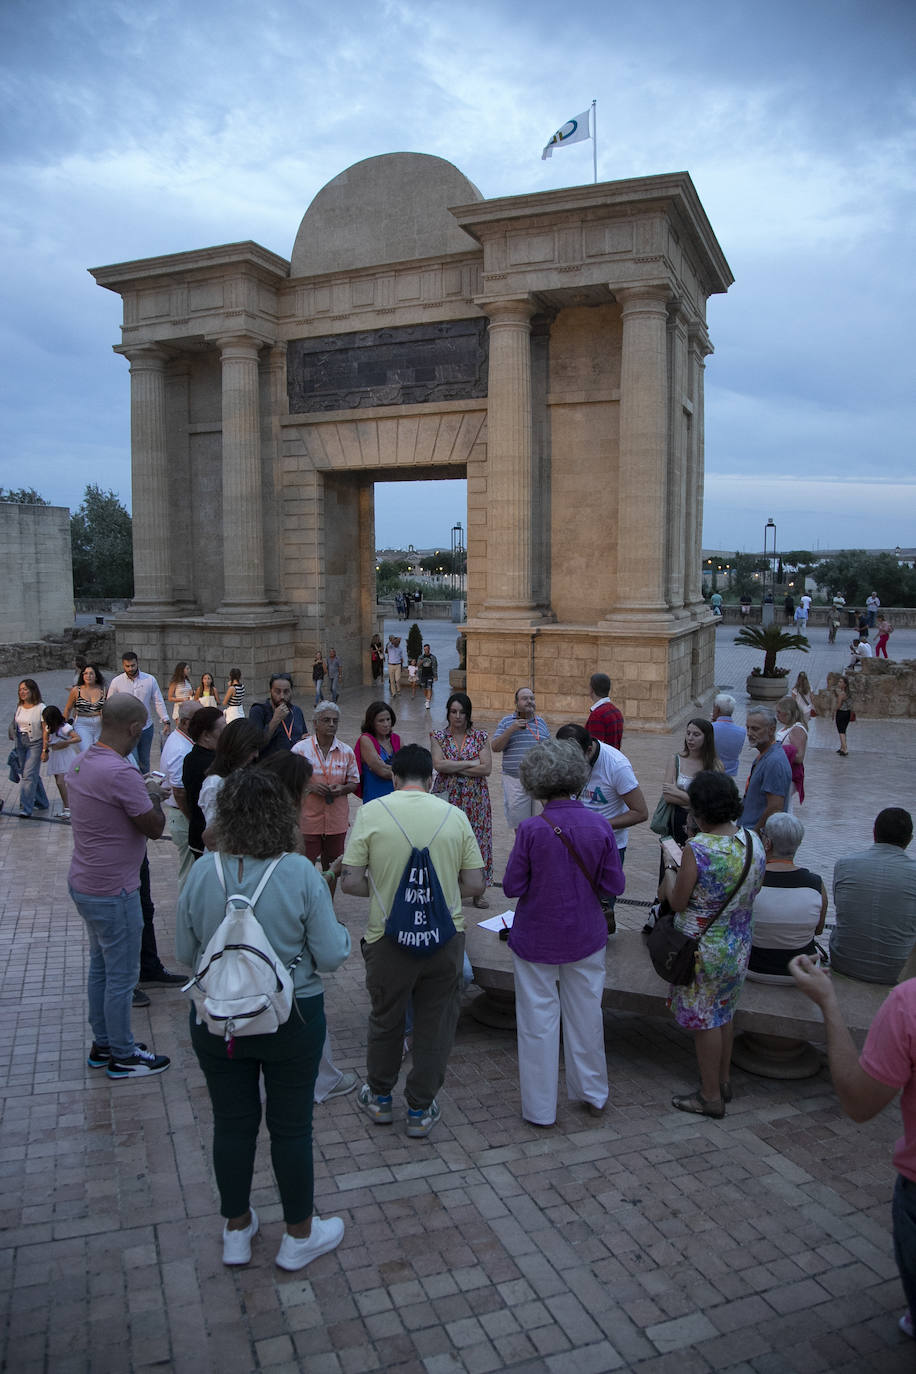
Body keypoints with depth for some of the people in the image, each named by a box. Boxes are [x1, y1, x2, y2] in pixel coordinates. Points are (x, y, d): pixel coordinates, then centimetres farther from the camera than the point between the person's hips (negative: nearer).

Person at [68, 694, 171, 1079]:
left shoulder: (82, 762, 2)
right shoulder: (120, 773, -27)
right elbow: (154, 828, -19)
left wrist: (142, 792, 7)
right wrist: (154, 796, -2)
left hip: (84, 884, 10)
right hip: (113, 892, -9)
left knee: (100, 968, 21)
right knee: (122, 976, 5)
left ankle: (102, 1045, 34)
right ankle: (122, 1056, 19)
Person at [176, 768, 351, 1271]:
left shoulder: (203, 873, -13)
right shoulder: (300, 874, -21)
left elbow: (185, 952, -1)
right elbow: (330, 956, -16)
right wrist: (340, 931, 5)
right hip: (290, 1020, -2)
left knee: (232, 1122, 19)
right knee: (291, 1126, 14)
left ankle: (236, 1230, 39)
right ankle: (299, 1235, 33)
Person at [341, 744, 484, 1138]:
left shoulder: (372, 812, -8)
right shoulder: (455, 816, -2)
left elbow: (350, 882, -9)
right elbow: (475, 885, -2)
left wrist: (383, 889, 9)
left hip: (389, 937, -1)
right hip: (446, 938, 1)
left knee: (385, 1019, 20)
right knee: (435, 1025, 16)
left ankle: (380, 1097, 39)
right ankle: (420, 1110, 28)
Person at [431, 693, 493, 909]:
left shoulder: (480, 737, 2)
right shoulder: (438, 737, 2)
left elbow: (487, 769, -9)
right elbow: (438, 764, -14)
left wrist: (454, 768, -11)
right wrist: (470, 763, -13)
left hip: (475, 798, 1)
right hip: (448, 797, 0)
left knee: (476, 839, 4)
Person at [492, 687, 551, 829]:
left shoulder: (541, 723, 13)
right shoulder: (506, 722, 5)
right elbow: (495, 747, -3)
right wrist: (511, 730, -14)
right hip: (515, 781, -1)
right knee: (519, 824, 5)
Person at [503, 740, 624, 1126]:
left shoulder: (531, 830, -21)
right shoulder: (599, 827, -12)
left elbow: (513, 886, -14)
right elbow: (614, 885, -6)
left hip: (537, 940, -3)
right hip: (585, 938, 3)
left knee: (538, 1021, 11)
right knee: (586, 1015, 20)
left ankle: (540, 1108, 23)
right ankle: (593, 1094, 36)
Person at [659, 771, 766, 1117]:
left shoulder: (697, 849, -26)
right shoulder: (753, 841, -5)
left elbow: (678, 902, -17)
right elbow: (753, 890, 8)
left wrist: (669, 868, -3)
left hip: (702, 947, -7)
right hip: (739, 944, 7)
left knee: (703, 1020, 9)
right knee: (724, 1013, 23)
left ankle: (711, 1096, 22)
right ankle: (724, 1081, 39)